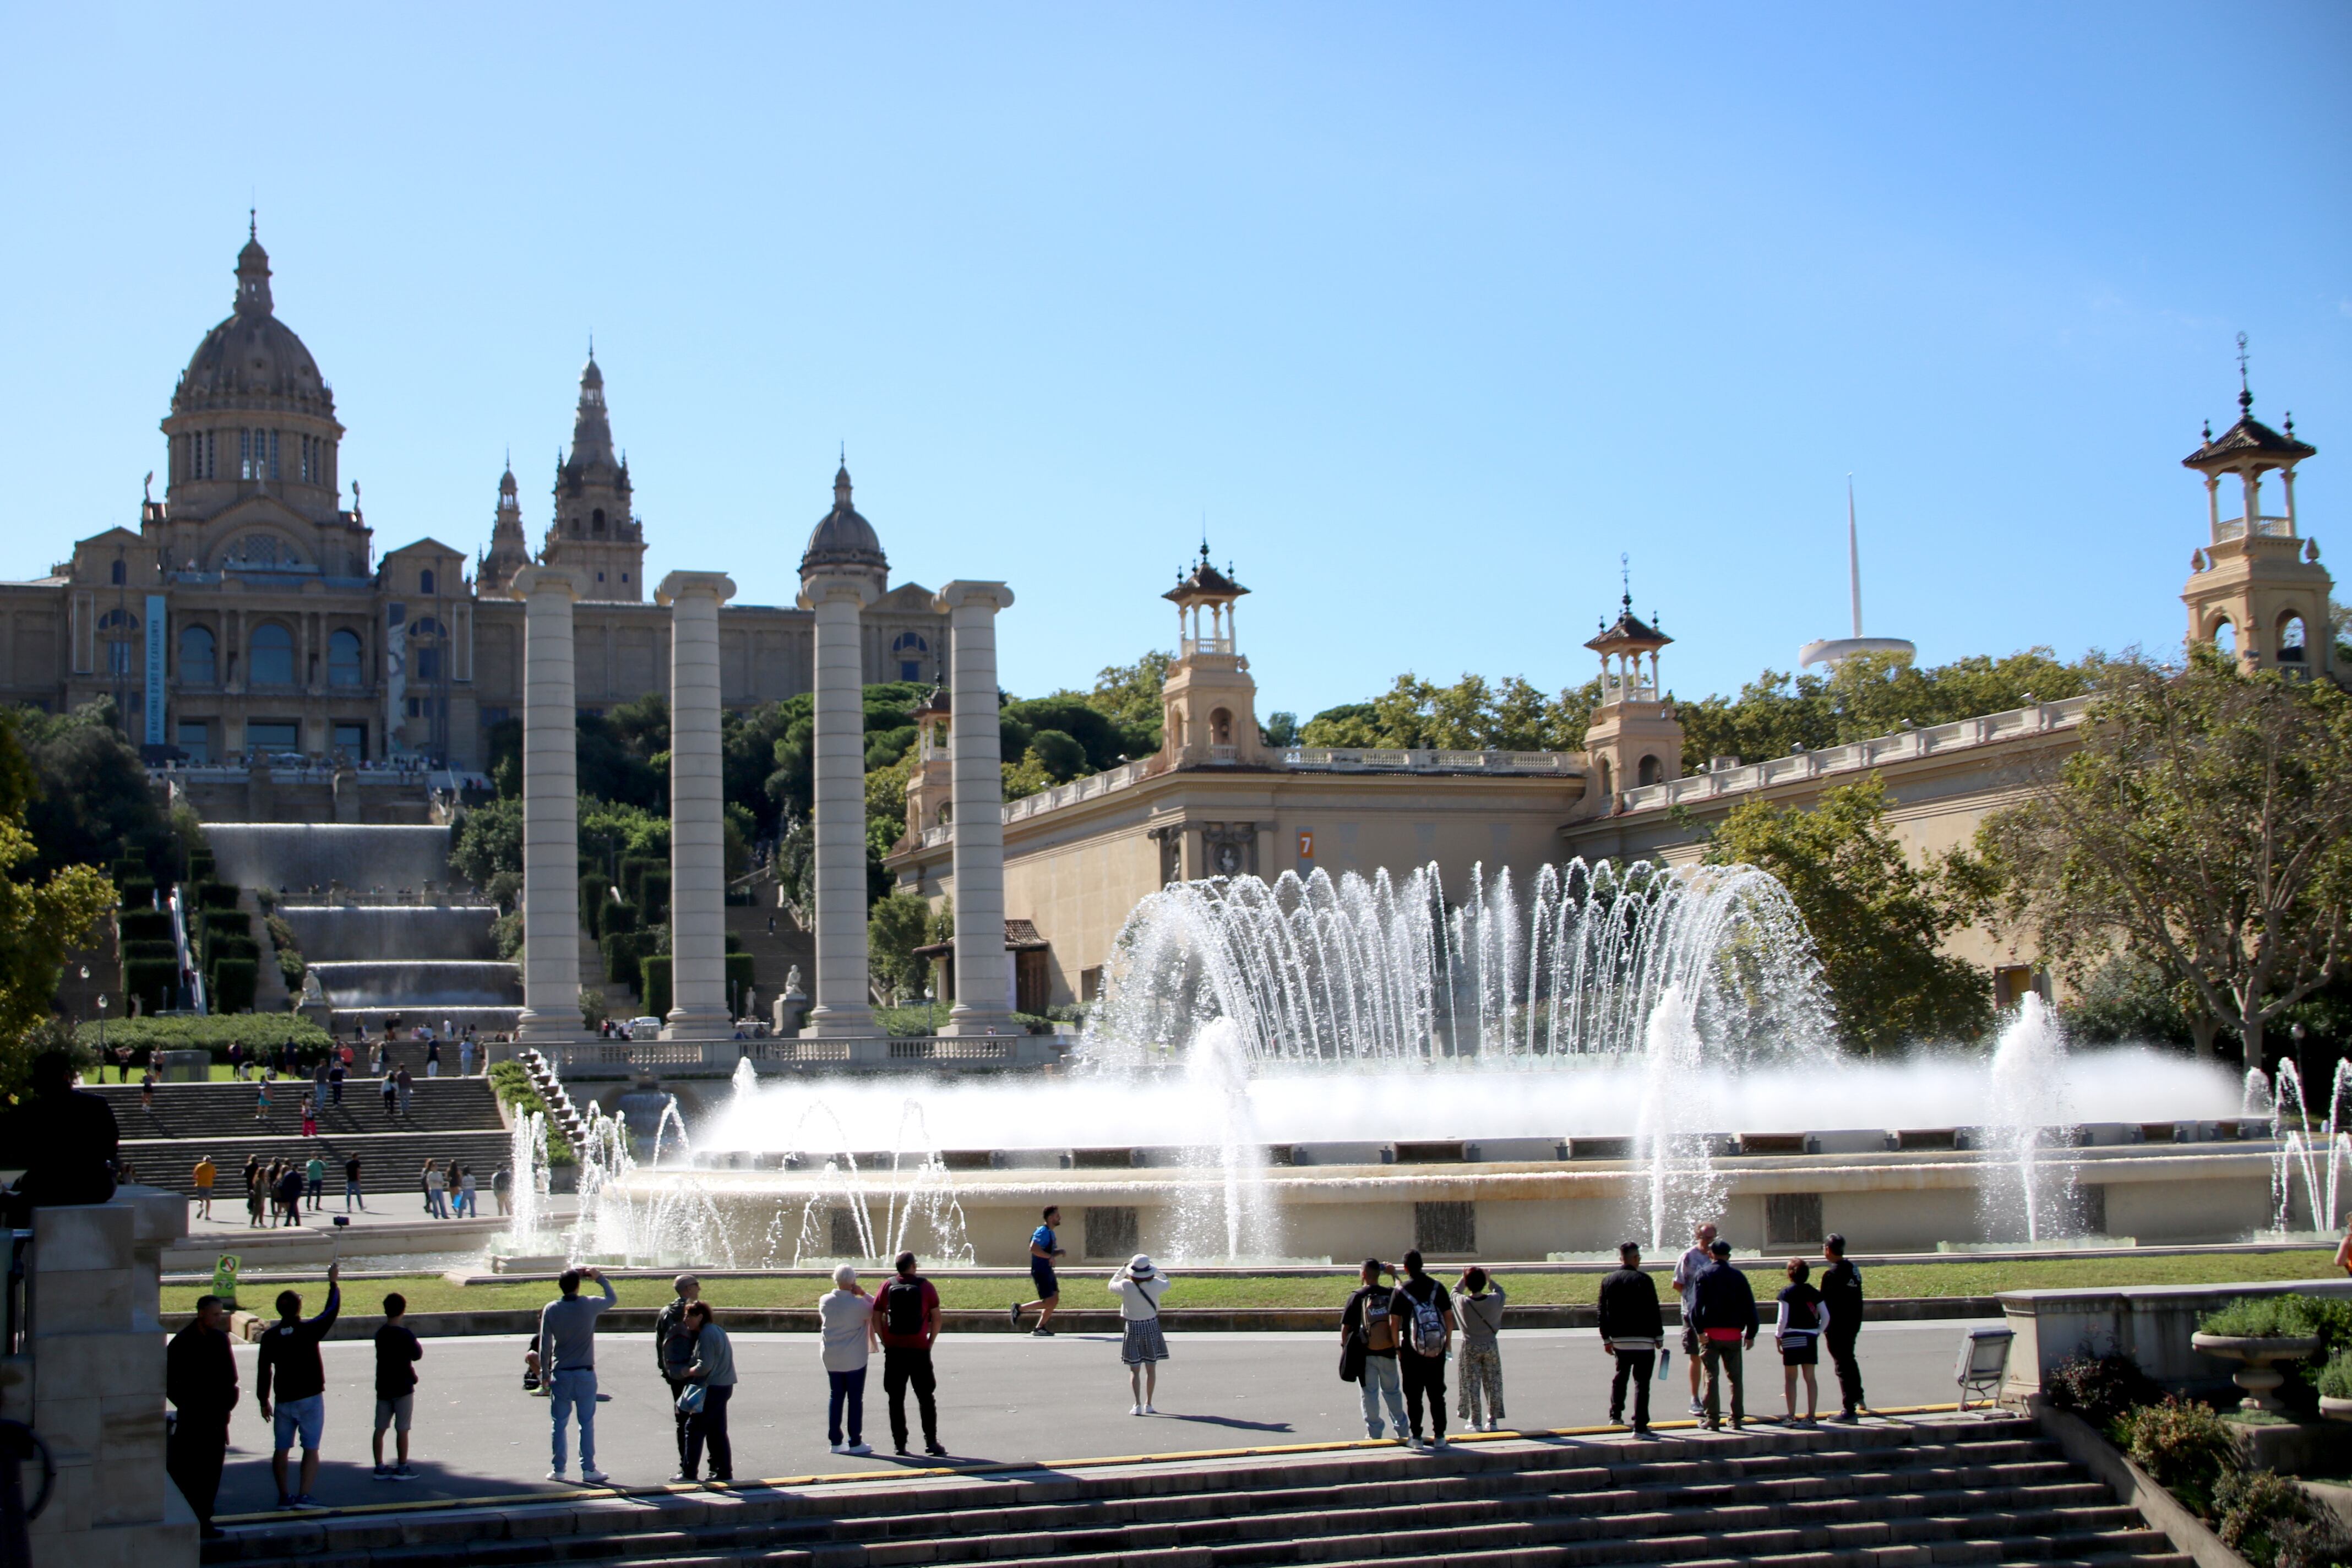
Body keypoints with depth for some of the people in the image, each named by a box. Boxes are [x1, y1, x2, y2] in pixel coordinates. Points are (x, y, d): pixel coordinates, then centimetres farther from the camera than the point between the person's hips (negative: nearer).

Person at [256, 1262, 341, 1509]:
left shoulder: (270, 1337, -1)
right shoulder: (309, 1331, -10)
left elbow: (264, 1372, 3)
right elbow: (332, 1311, 1)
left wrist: (263, 1400, 13)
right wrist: (334, 1283, 13)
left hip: (284, 1401, 3)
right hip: (310, 1398, -3)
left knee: (281, 1449, 12)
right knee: (311, 1449, -3)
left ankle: (284, 1496, 14)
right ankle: (304, 1496, -12)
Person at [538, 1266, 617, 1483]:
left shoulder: (551, 1310, -5)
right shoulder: (589, 1306, -8)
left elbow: (545, 1344, -2)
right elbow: (612, 1298, 12)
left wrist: (544, 1372, 6)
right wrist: (600, 1277, 20)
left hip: (560, 1375, 1)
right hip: (585, 1374, -1)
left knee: (560, 1424, 8)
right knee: (587, 1423, 4)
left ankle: (558, 1470, 12)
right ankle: (588, 1469, 4)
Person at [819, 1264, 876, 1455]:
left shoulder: (825, 1301, -3)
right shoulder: (859, 1304, -16)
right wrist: (863, 1294, -5)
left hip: (831, 1358, 4)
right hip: (855, 1359, -4)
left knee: (835, 1397, 11)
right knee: (855, 1399, 4)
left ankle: (836, 1441, 12)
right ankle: (855, 1442, 6)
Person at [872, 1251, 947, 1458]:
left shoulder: (887, 1287, 2)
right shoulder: (925, 1286, -2)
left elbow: (876, 1318, 0)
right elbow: (936, 1318, -3)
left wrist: (886, 1342, 5)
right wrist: (930, 1342, 5)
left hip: (894, 1350, 1)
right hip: (919, 1350, -1)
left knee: (896, 1399, 8)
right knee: (926, 1398, 8)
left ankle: (899, 1443, 7)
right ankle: (931, 1441, 3)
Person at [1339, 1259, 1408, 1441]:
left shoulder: (1357, 1297, -9)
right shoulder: (1390, 1294, -3)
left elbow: (1345, 1327, -7)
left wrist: (1344, 1347, 4)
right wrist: (1393, 1275, 21)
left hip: (1365, 1353, -3)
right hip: (1388, 1351, 3)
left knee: (1369, 1392, 7)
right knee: (1392, 1391, 16)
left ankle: (1374, 1431, 9)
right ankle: (1401, 1429, 20)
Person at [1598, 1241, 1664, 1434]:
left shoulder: (1608, 1281, 6)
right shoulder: (1643, 1280, -10)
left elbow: (1603, 1313, 8)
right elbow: (1654, 1311, -10)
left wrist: (1606, 1339, 15)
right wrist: (1659, 1336, -1)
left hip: (1619, 1339, 5)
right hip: (1643, 1340, -5)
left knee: (1621, 1376, 26)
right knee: (1641, 1382, -4)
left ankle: (1615, 1415, 29)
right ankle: (1640, 1427, -9)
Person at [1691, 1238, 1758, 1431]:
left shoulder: (1704, 1274, 0)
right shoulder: (1738, 1276, 7)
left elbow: (1697, 1304, -12)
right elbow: (1749, 1306, 6)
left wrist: (1699, 1330, -15)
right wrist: (1751, 1334, 10)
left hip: (1711, 1333, -2)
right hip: (1734, 1333, 2)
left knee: (1711, 1376, -1)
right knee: (1736, 1377, 10)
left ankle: (1713, 1419, -5)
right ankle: (1737, 1418, 10)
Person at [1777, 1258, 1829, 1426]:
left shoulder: (1787, 1292, -6)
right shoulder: (1813, 1293, 6)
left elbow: (1783, 1318, -11)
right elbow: (1826, 1317, 4)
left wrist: (1778, 1336, 0)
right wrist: (1817, 1332, 14)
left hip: (1792, 1338, -4)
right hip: (1810, 1338, 4)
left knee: (1790, 1378, 3)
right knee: (1810, 1378, 7)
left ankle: (1791, 1417, 0)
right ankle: (1811, 1416, 6)